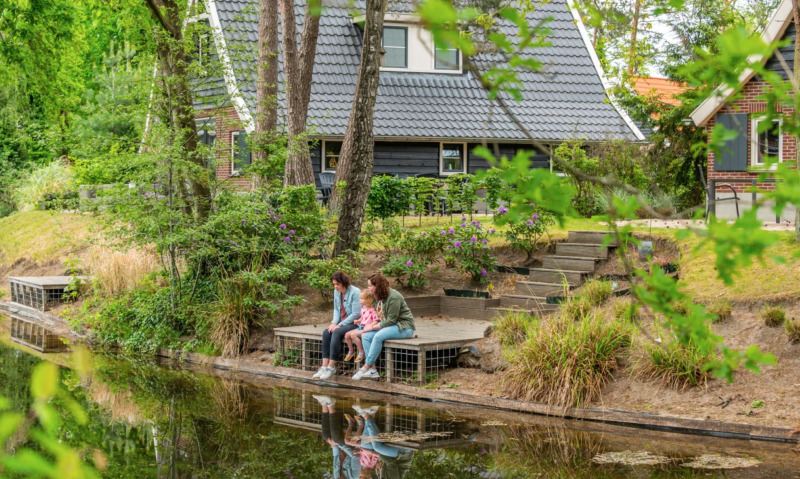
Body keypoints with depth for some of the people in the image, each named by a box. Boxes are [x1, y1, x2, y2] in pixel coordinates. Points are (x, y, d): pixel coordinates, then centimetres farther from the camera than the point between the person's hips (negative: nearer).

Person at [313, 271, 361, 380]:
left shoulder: (355, 292, -16)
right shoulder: (336, 292, 7)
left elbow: (356, 314, -18)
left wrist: (340, 325, -18)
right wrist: (334, 322, -4)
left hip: (354, 322, -7)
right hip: (341, 321, 7)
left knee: (336, 333, -31)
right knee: (326, 332, -20)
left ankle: (331, 367, -27)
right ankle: (324, 366, -23)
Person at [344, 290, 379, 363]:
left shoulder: (373, 310, -16)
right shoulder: (363, 308, 11)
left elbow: (375, 321, -18)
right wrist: (358, 321, 5)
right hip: (361, 327, 9)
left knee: (353, 334, -26)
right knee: (347, 335, -2)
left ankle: (361, 352, -12)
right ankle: (351, 350, 21)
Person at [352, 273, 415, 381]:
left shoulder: (394, 297, -18)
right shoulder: (381, 297, 10)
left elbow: (391, 320, -20)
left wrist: (373, 327, -17)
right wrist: (373, 324, -5)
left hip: (404, 327, -9)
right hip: (390, 325, 9)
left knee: (378, 336, -32)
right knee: (365, 336, -10)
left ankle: (366, 367, -23)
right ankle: (372, 371, -17)